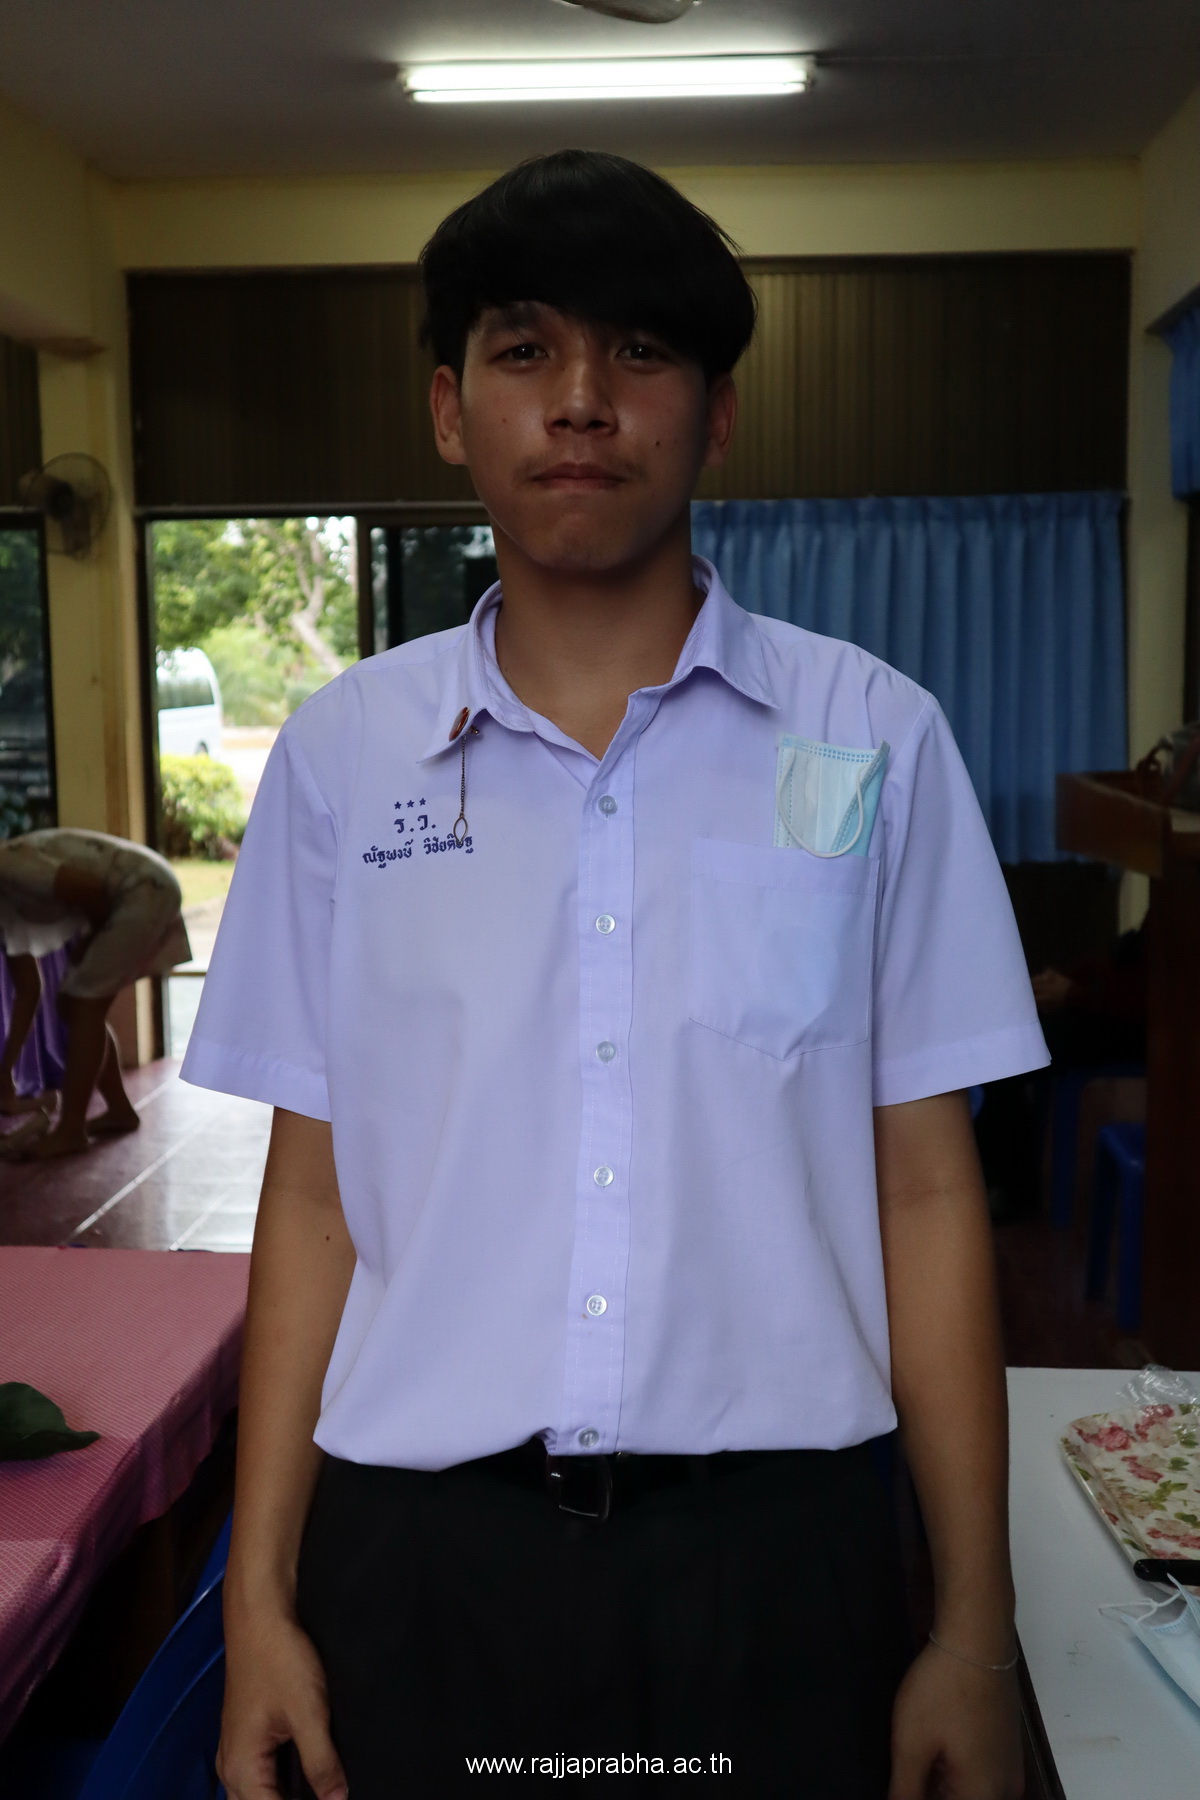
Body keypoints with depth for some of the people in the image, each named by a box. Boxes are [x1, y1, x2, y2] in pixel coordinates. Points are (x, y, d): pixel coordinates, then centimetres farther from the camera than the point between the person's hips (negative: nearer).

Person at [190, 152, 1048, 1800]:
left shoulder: (873, 740, -2)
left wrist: (977, 1627, -1)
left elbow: (926, 1188, -1)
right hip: (420, 1544, 1)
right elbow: (313, 1190, 4)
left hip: (772, 1539, 0)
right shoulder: (342, 755, 2)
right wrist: (259, 1597, 2)